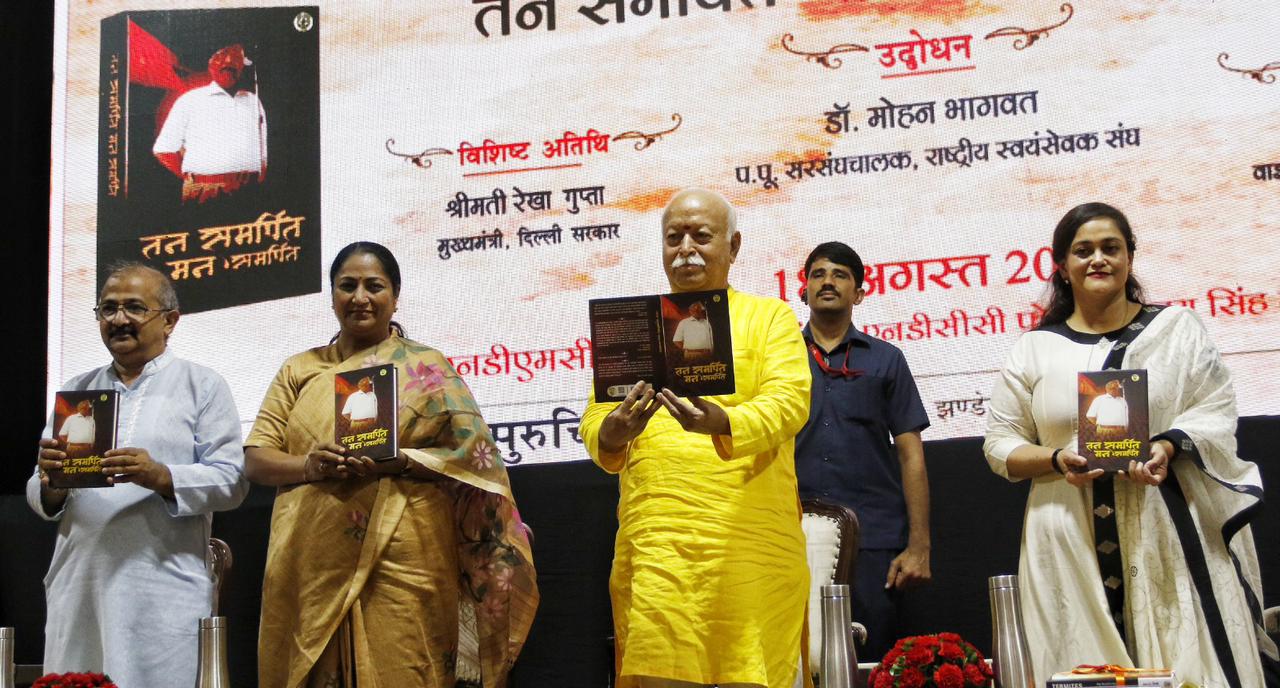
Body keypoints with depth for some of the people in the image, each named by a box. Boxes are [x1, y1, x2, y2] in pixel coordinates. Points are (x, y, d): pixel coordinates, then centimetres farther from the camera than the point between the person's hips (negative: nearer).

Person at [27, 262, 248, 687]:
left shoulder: (203, 386, 6)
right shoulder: (75, 391, 17)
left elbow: (231, 482, -4)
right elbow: (39, 499, 15)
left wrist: (161, 477, -20)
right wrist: (50, 481, -9)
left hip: (164, 591, -4)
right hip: (77, 587, 4)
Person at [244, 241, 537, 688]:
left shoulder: (426, 366, 6)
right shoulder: (299, 370, 15)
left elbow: (472, 452, -2)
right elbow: (256, 458, 9)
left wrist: (395, 461, -17)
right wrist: (309, 466, -12)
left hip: (401, 565, -3)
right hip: (312, 567, 3)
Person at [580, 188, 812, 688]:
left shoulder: (769, 317, 11)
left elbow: (788, 402, -6)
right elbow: (594, 422, 10)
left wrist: (724, 424, -26)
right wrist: (611, 435, -15)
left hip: (749, 541, -1)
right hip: (654, 544, 2)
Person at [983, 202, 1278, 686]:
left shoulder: (1177, 328, 10)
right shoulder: (1035, 348, 10)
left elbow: (1216, 411, 5)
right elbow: (1000, 444, 9)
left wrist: (1170, 446, -15)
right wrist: (1057, 460, -9)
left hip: (1171, 536, 0)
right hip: (1072, 546, 1)